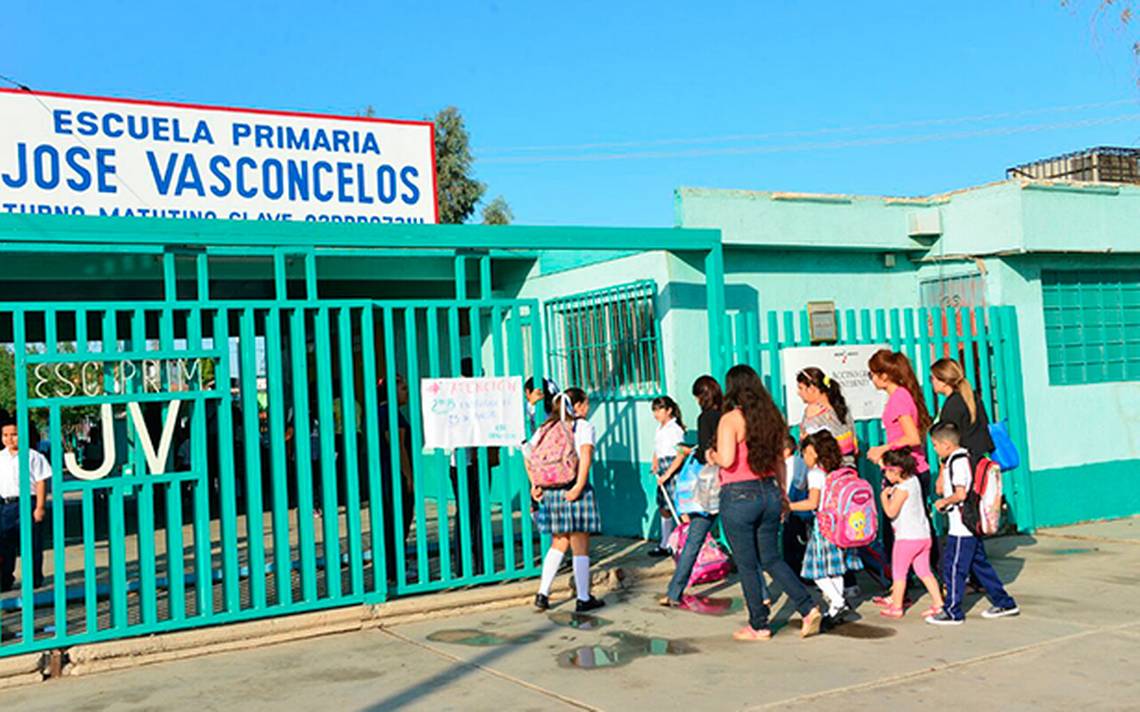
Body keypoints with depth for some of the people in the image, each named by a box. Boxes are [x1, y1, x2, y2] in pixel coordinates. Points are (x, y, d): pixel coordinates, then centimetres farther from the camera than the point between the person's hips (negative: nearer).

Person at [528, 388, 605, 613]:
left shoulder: (547, 427, 12)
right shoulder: (583, 426, -5)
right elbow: (586, 455, -21)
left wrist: (534, 484, 7)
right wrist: (579, 486, -21)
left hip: (550, 491, 6)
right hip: (574, 490, -6)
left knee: (559, 544, 18)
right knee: (580, 547, 5)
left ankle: (542, 594, 13)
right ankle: (584, 598, 12)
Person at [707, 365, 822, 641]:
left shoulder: (730, 419, -13)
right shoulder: (772, 417, 6)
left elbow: (727, 460, -24)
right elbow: (779, 460, 13)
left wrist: (713, 457, -2)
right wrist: (782, 494, 21)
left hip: (739, 496, -6)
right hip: (769, 492, 6)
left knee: (747, 565, 7)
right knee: (771, 559, 17)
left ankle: (759, 626, 16)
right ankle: (809, 609, 7)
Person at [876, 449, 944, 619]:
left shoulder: (902, 489, -19)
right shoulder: (913, 479, 6)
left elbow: (891, 511, -24)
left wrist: (884, 496, -10)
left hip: (907, 537, -8)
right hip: (924, 535, 8)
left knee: (899, 572, 4)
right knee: (924, 571, 14)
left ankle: (896, 607, 10)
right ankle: (938, 603, 12)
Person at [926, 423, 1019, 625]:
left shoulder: (957, 462, -17)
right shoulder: (963, 457, 13)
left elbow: (960, 494, -22)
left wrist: (943, 502, -9)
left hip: (961, 526, -10)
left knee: (953, 567, -3)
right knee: (980, 564, 17)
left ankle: (953, 612, 3)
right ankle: (1004, 603, 23)